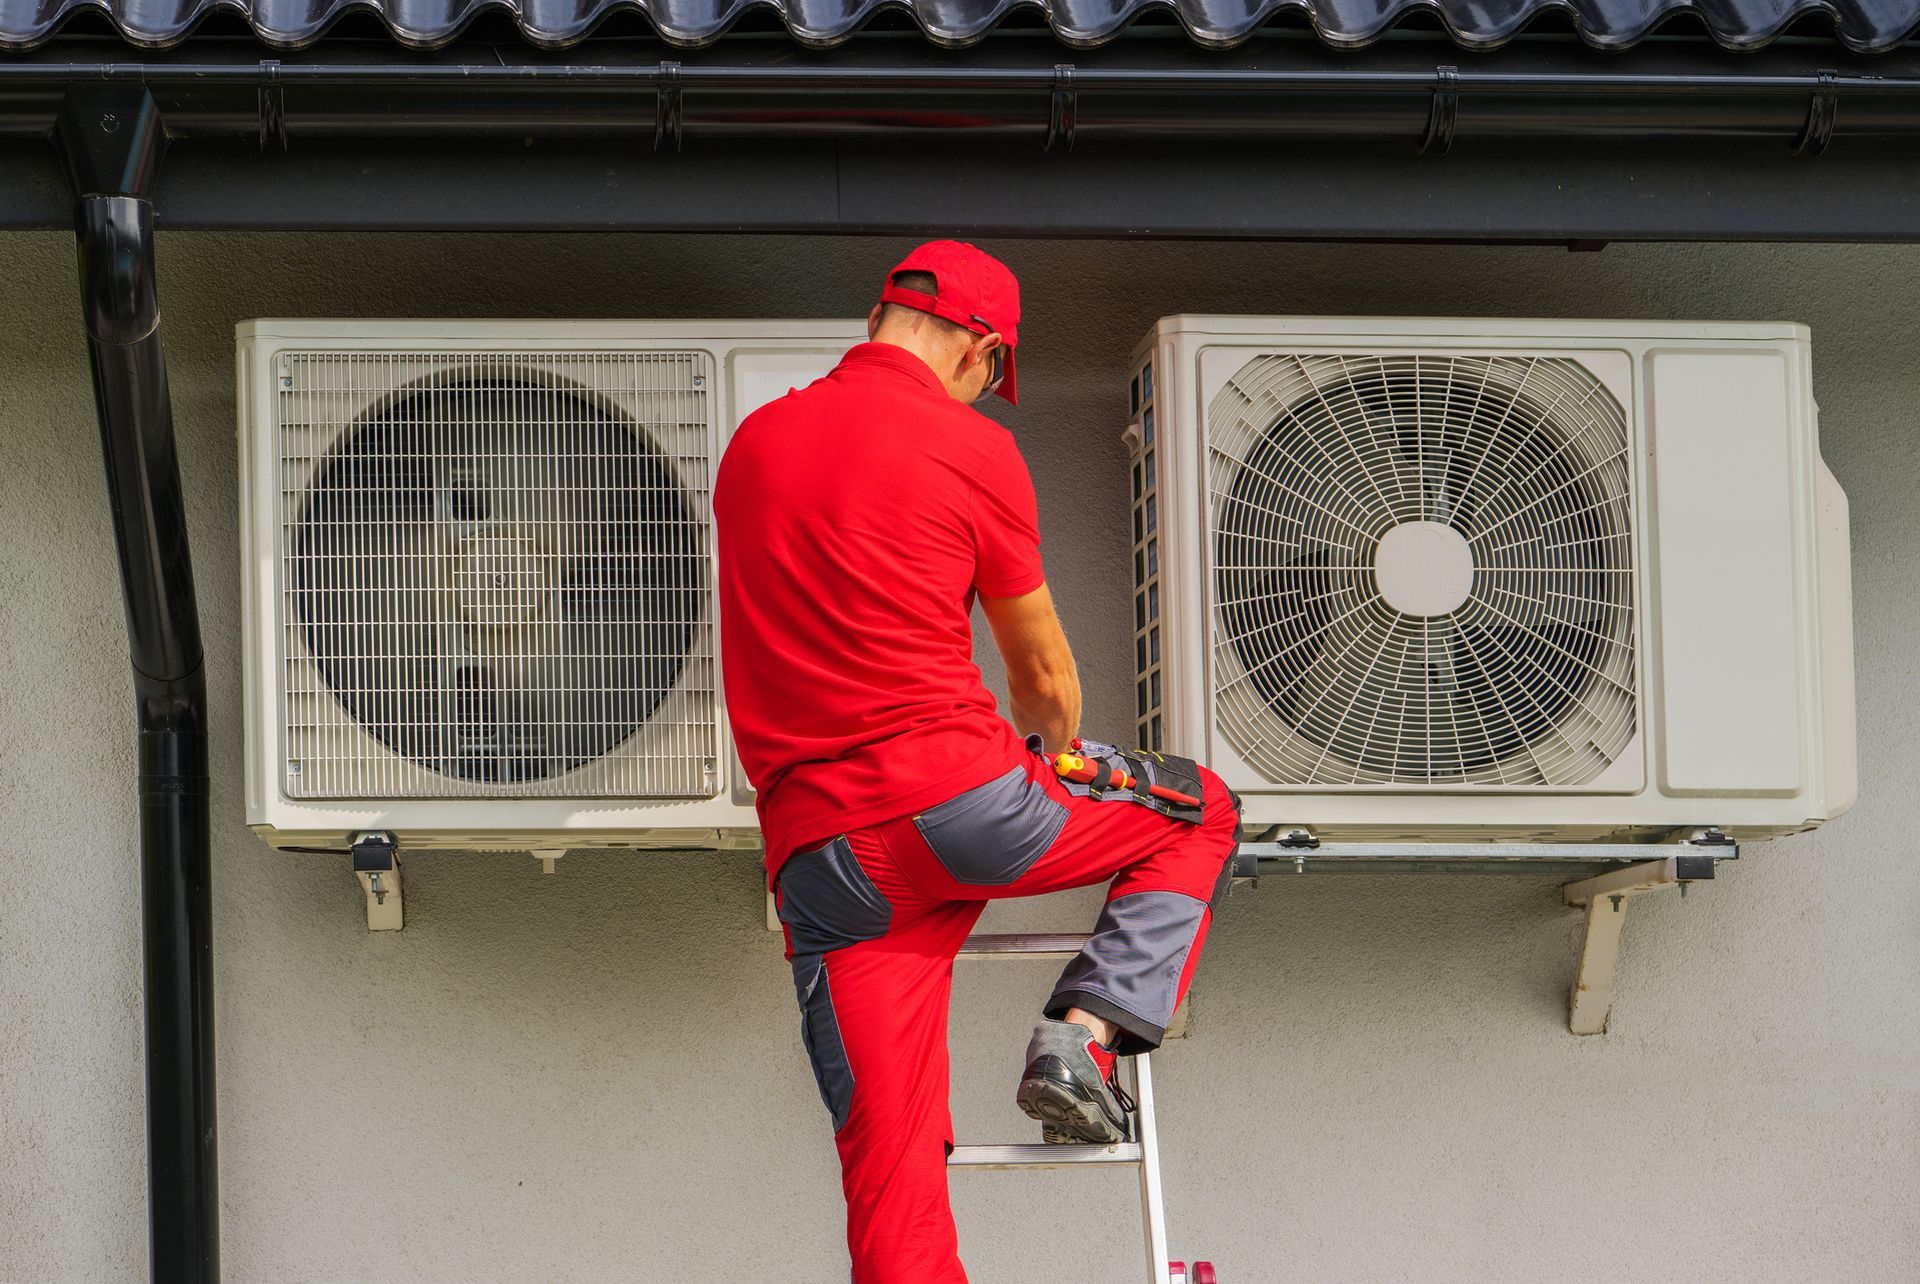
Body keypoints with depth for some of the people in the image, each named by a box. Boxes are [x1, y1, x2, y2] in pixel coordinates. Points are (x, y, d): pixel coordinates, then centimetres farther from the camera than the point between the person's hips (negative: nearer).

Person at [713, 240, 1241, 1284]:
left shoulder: (751, 444, 15)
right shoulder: (971, 449, -1)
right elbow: (1045, 673, 9)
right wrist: (1059, 757, 31)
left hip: (816, 850, 5)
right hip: (957, 793, -5)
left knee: (889, 1172, 1)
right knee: (1201, 813, 20)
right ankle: (1083, 1034, 2)